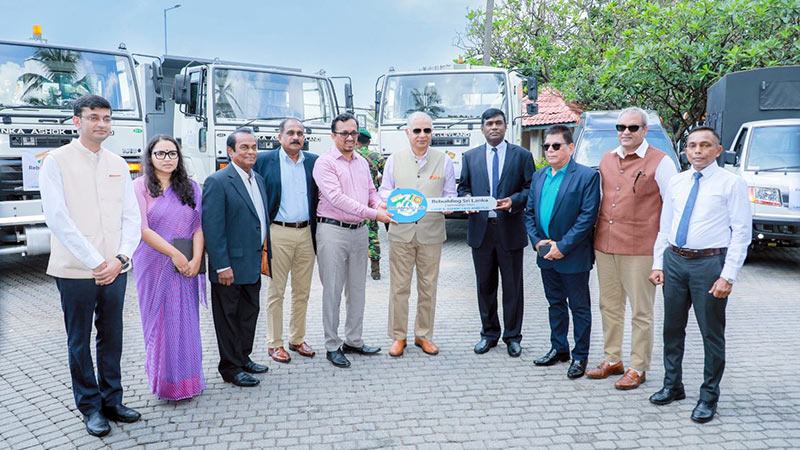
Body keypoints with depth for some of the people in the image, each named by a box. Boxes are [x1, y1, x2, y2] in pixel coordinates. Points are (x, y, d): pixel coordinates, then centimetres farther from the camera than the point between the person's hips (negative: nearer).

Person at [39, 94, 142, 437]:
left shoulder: (118, 165, 9)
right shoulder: (57, 161, -4)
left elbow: (131, 217, 7)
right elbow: (57, 219, -12)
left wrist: (120, 259, -9)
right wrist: (96, 263, -16)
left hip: (115, 269, 4)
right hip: (76, 270, -4)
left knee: (111, 338, 12)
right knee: (79, 342, 7)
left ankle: (112, 401, 25)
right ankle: (90, 407, 20)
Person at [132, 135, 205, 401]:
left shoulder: (190, 188, 8)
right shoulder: (140, 187, -2)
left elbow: (198, 226, 2)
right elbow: (142, 229, -11)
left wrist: (196, 259, -12)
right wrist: (175, 254, -15)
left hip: (185, 266, 3)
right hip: (154, 264, -3)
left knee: (185, 321, 7)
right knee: (159, 322, 4)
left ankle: (186, 379, 19)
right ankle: (165, 381, 16)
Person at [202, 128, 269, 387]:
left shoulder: (258, 179, 11)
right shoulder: (217, 182, -14)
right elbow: (212, 228, -18)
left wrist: (264, 249, 13)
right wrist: (222, 266, -20)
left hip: (253, 264, 8)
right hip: (230, 266, -8)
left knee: (250, 314, 18)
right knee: (229, 317, 6)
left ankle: (243, 359, 33)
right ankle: (231, 368, 18)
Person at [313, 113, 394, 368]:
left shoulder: (362, 162, 14)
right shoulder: (325, 162, -8)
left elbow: (371, 191, 21)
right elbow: (337, 197, -18)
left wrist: (380, 204, -3)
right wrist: (372, 213, -22)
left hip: (359, 231, 7)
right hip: (333, 230, -7)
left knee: (357, 288, 12)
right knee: (332, 290, 0)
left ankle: (353, 341, 25)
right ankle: (332, 346, 9)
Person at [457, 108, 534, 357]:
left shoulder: (522, 155, 5)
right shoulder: (470, 156, 11)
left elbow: (532, 188, 2)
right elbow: (463, 187, 13)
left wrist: (514, 201, -16)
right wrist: (466, 199, -9)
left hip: (510, 229, -2)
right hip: (480, 229, 2)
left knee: (513, 286, 5)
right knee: (485, 285, 10)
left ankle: (513, 336, 18)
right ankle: (489, 333, 24)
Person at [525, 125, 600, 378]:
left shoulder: (587, 176, -11)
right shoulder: (539, 176, 9)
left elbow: (588, 216, -16)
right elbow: (530, 212, 11)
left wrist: (562, 246, -19)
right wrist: (537, 241, -4)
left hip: (573, 256, -6)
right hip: (546, 255, 6)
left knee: (579, 307, 6)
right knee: (555, 303, 18)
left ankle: (580, 356, 18)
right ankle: (558, 348, 31)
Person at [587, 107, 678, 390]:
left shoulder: (659, 162, -4)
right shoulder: (606, 160, 13)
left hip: (640, 249, -6)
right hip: (604, 246, 6)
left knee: (641, 312, 3)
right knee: (609, 306, 14)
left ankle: (638, 368, 15)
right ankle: (612, 360, 27)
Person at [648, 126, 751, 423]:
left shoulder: (732, 183, -5)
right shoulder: (676, 183, 10)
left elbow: (742, 232, -8)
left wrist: (728, 276, -14)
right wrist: (658, 263, 9)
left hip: (709, 263, -5)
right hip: (674, 261, 5)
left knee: (711, 332, 5)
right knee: (672, 328, 14)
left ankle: (709, 397, 20)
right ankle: (672, 385, 31)